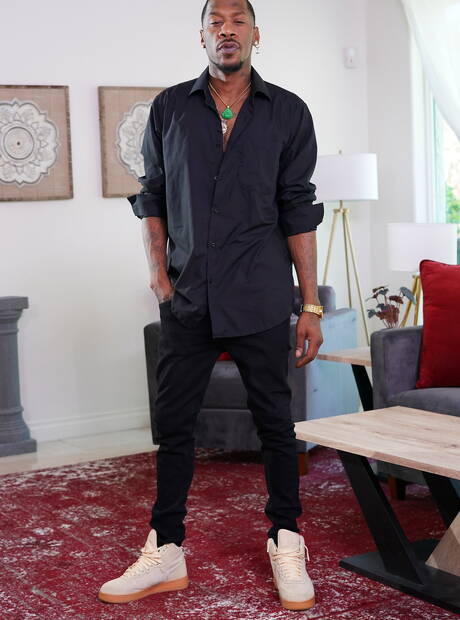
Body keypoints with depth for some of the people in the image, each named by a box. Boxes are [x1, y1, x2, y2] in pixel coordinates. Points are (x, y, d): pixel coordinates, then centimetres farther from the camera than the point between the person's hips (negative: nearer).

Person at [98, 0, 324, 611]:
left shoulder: (288, 113, 3)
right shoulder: (169, 108, 7)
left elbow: (298, 210, 2)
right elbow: (152, 194, 13)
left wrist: (311, 305, -1)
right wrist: (159, 272, 0)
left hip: (259, 297, -1)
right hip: (187, 296, 2)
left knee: (274, 420, 5)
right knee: (173, 422, 5)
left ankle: (286, 543, 20)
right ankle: (166, 551, 17)